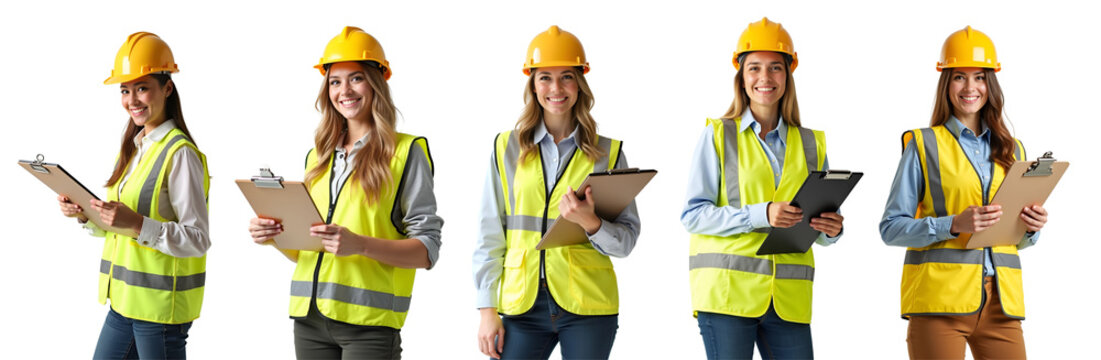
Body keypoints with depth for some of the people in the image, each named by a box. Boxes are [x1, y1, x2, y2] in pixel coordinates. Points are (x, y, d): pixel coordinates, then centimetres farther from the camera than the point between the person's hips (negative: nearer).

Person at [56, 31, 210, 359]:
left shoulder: (180, 154, -14)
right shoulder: (132, 148, 13)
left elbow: (197, 240, -18)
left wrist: (136, 224, -28)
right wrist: (86, 216, 1)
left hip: (161, 305, -8)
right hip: (125, 300, 8)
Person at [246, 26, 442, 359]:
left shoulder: (406, 152, 0)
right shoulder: (318, 156, 17)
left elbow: (427, 250, -8)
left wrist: (359, 244, -21)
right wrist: (276, 235, 1)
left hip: (368, 322, -5)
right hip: (309, 319, 5)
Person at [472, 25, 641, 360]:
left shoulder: (608, 153, 6)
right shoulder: (507, 149, 7)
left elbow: (626, 239, 4)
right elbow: (490, 236, 7)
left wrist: (590, 223, -17)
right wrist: (488, 310, 2)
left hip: (587, 308, 0)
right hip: (522, 305, 0)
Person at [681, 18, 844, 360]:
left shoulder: (810, 144, 15)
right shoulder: (718, 136, 6)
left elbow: (820, 227, 19)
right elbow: (693, 215, -3)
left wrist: (831, 230, -5)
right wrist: (760, 215, -16)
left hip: (789, 299, 3)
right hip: (727, 290, -3)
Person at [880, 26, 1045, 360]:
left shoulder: (1011, 150, 17)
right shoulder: (923, 145, 5)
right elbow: (891, 228, -2)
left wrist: (1031, 228, -1)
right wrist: (954, 225, -16)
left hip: (1000, 300, 4)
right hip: (939, 299, -4)